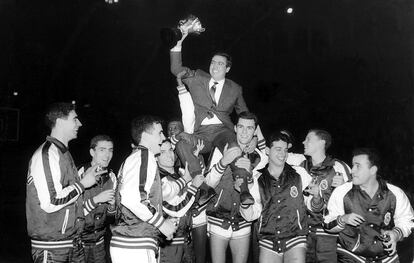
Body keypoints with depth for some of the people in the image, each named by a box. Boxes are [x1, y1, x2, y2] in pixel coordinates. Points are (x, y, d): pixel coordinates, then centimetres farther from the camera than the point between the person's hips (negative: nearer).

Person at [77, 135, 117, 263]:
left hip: (99, 241, 5)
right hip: (79, 240, -5)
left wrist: (112, 206, -11)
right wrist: (96, 200, -26)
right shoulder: (80, 174, -15)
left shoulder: (111, 177, 2)